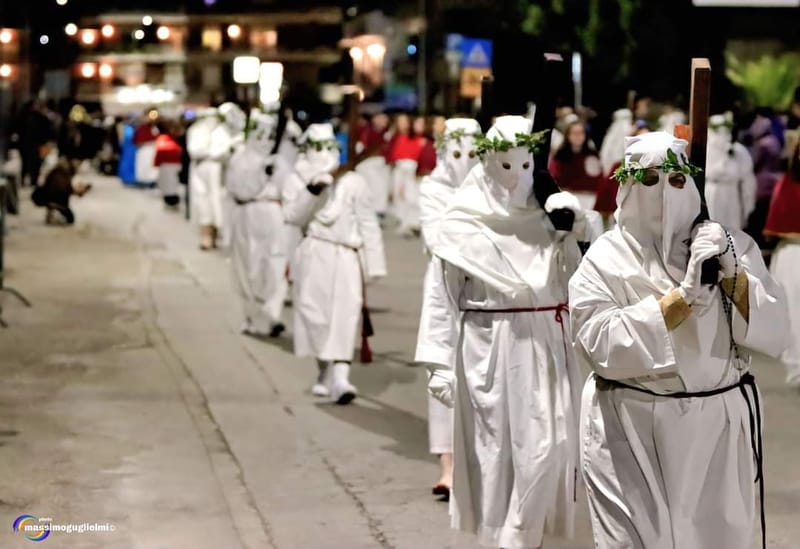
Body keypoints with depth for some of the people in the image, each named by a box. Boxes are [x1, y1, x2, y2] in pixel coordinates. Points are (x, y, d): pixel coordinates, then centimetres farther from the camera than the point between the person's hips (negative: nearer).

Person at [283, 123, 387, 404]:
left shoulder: (353, 182, 2)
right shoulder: (299, 180, 5)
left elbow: (368, 225, 4)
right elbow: (293, 215, -12)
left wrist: (374, 264, 1)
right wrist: (313, 189, -24)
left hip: (346, 257, -2)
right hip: (313, 256, 2)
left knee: (344, 316, -13)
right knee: (315, 316, 6)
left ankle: (340, 377, -20)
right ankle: (325, 373, 24)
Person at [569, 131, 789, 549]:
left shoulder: (731, 246, 6)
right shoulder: (605, 259, -2)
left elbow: (771, 334, -1)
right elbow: (601, 346, -17)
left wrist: (732, 273, -16)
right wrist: (685, 295, -20)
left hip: (719, 427, 3)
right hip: (632, 433, -2)